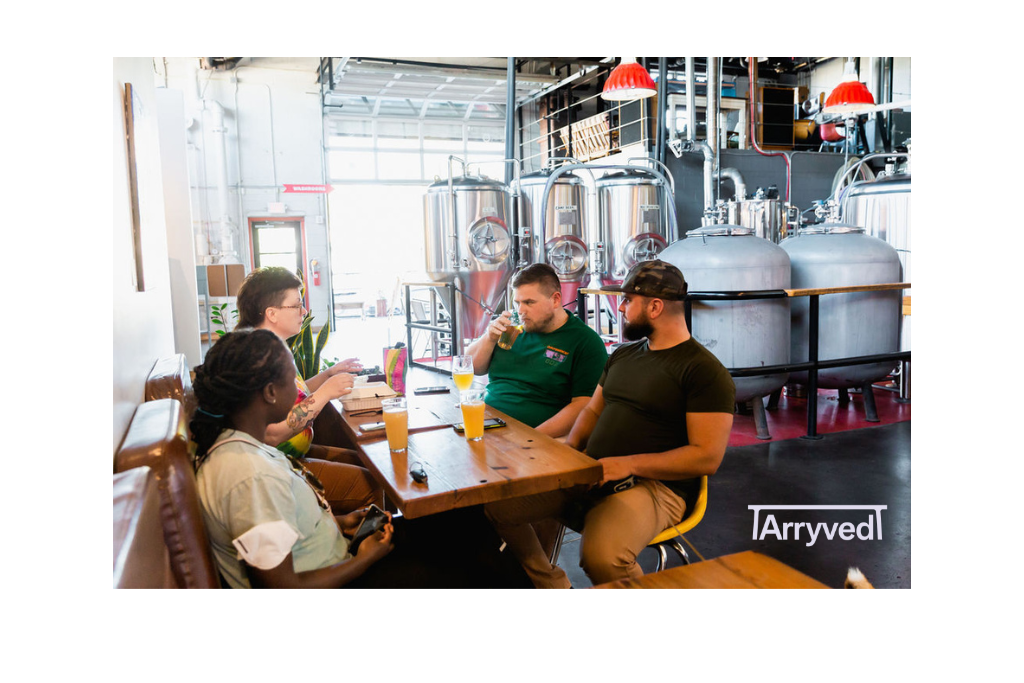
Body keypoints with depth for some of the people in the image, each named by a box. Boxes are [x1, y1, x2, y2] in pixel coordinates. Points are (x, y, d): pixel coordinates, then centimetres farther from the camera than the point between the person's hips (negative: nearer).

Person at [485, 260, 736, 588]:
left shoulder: (704, 371, -8)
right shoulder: (623, 354, 18)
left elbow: (708, 457, -14)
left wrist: (628, 464, -19)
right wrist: (569, 448, 3)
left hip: (654, 484, -7)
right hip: (587, 473, 7)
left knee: (601, 556, -37)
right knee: (496, 502, -7)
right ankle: (551, 583, 9)